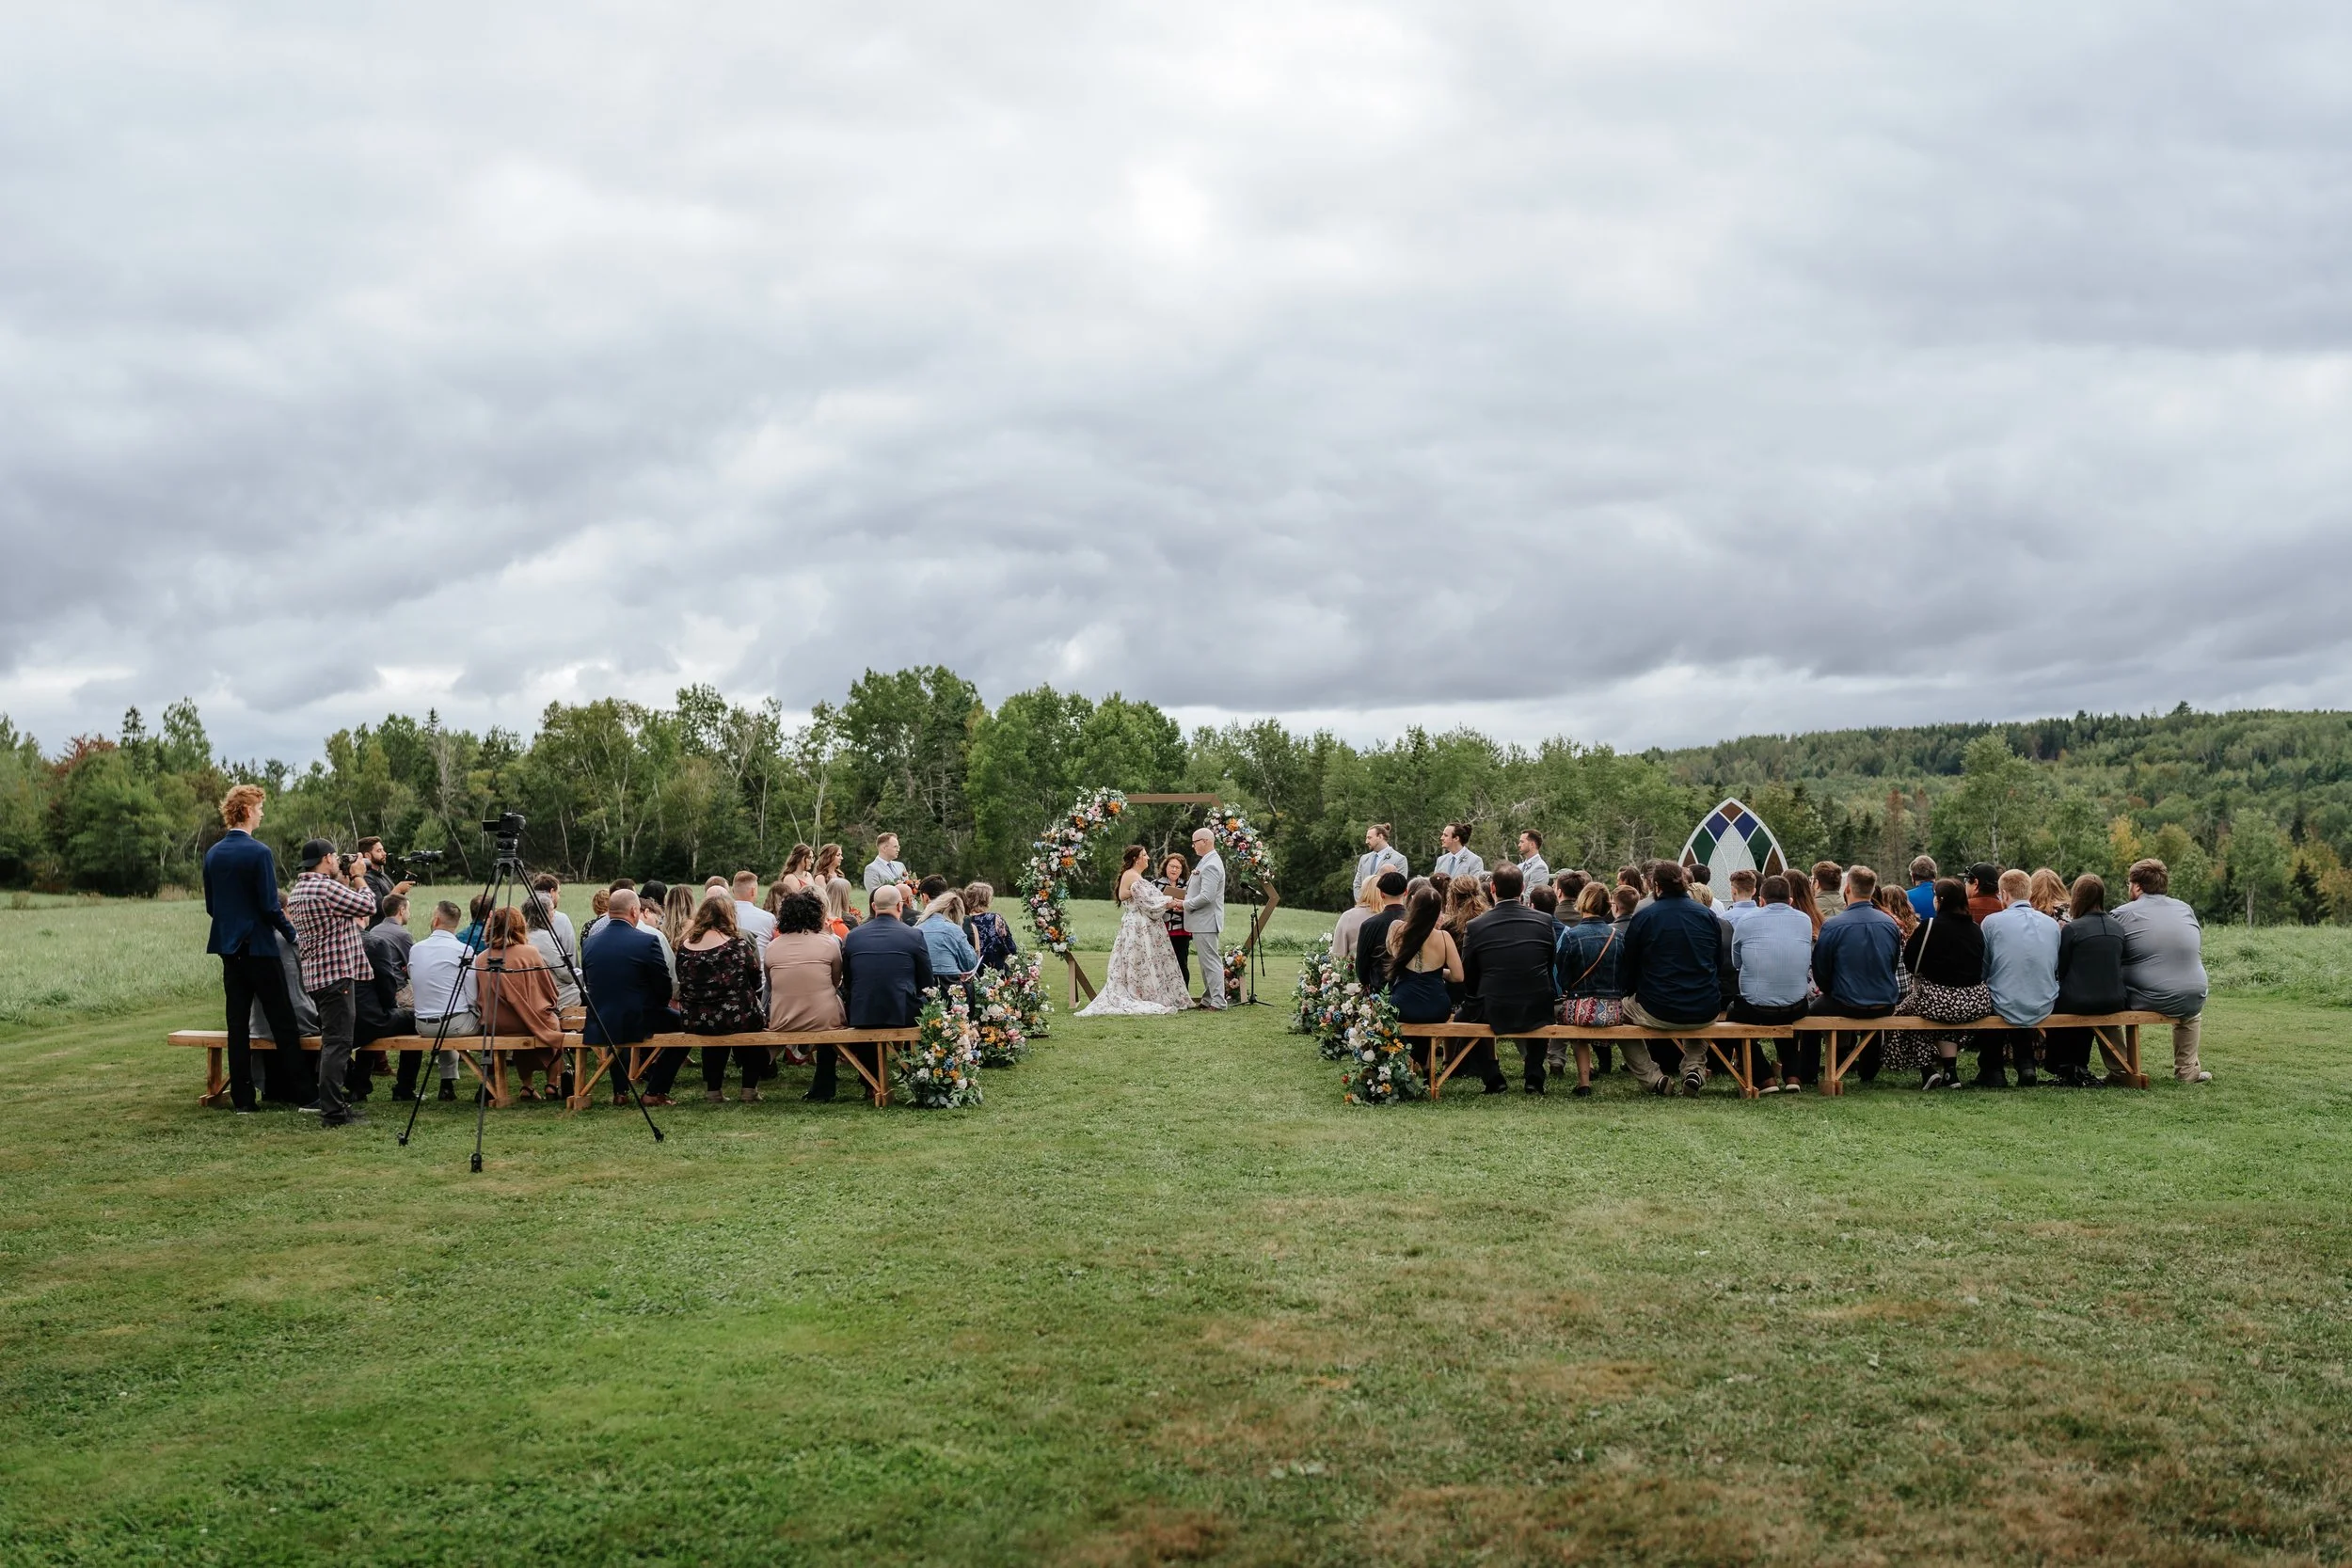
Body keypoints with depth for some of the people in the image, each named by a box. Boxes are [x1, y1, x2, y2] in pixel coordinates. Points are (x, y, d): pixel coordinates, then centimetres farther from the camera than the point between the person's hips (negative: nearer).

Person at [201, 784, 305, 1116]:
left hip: (228, 946, 6)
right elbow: (270, 906, -16)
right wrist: (293, 935, -3)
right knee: (283, 1022, 1)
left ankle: (241, 1098, 8)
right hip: (259, 946, -6)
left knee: (238, 1023, 7)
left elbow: (210, 906, 12)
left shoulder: (212, 854, 7)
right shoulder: (259, 852, -14)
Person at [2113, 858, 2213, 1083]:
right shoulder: (2186, 910, 10)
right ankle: (2187, 1070, 39)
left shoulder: (2122, 915, -5)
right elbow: (2198, 954, 22)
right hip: (2191, 1001, 5)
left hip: (2145, 999, -5)